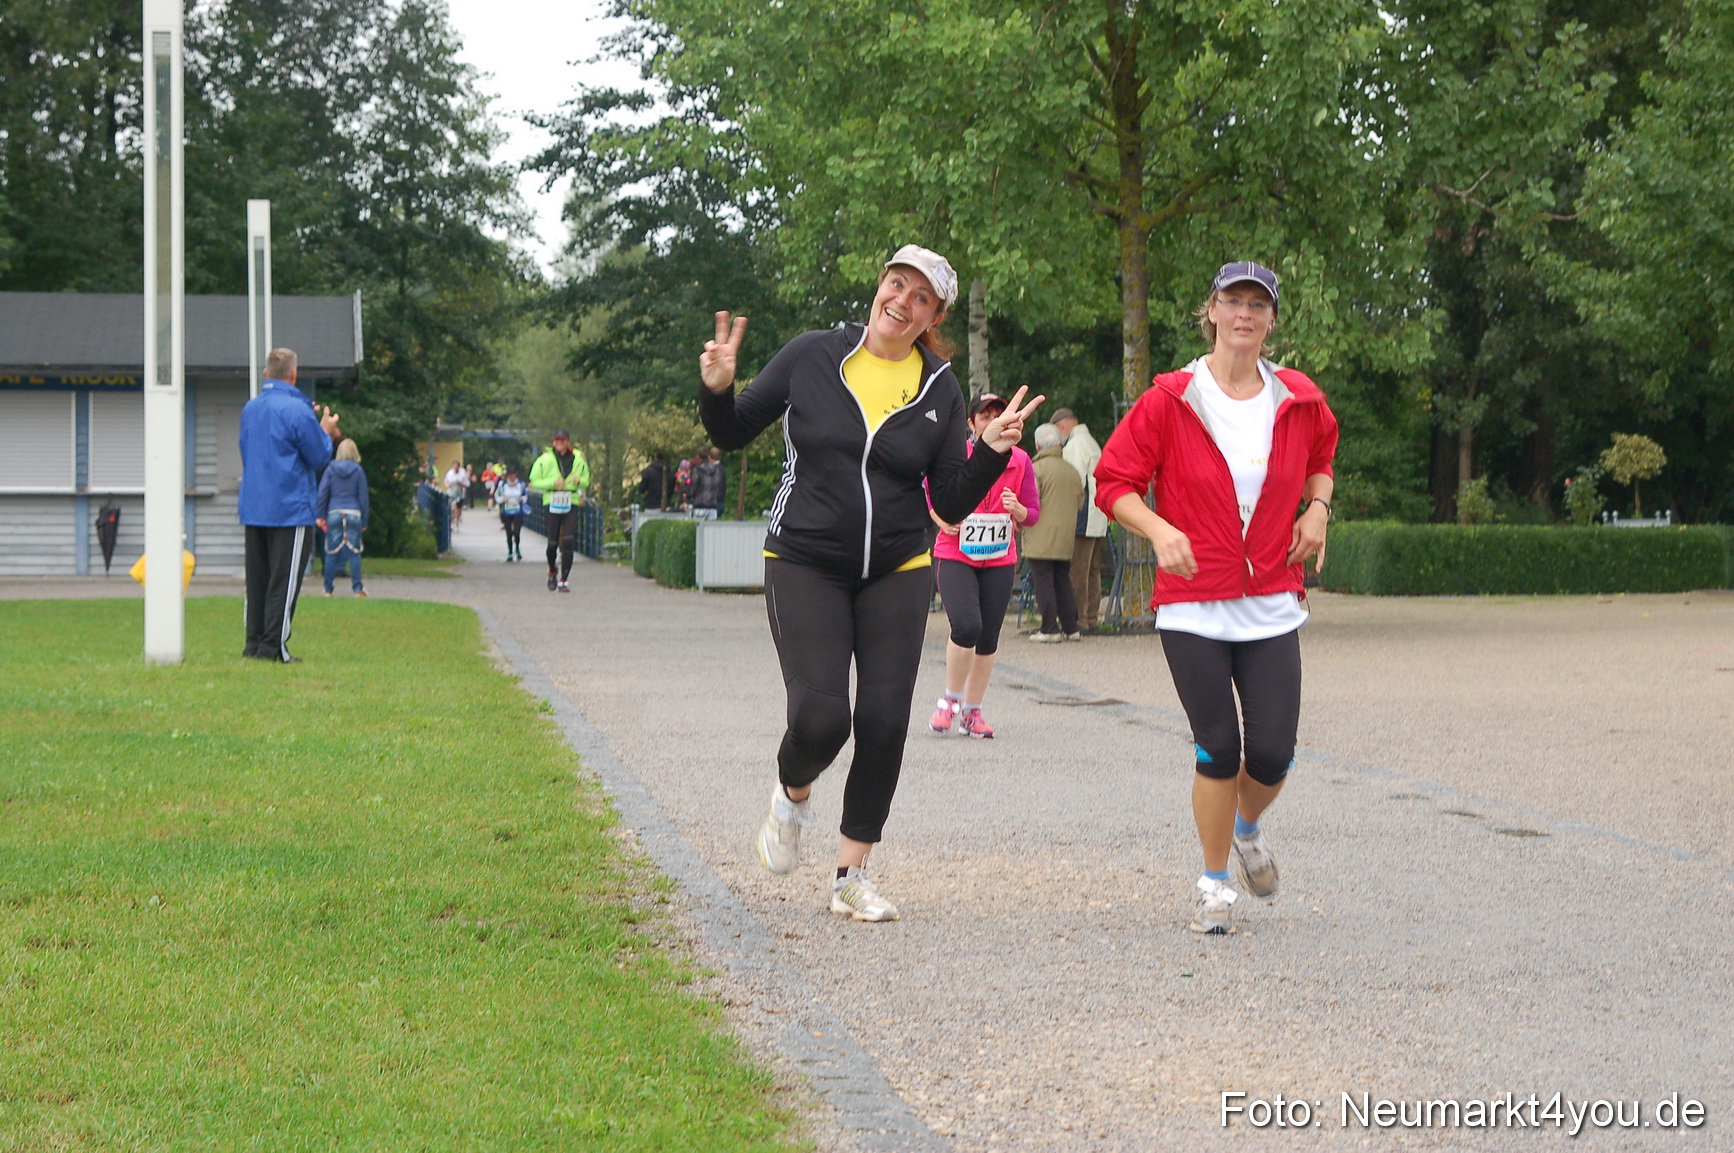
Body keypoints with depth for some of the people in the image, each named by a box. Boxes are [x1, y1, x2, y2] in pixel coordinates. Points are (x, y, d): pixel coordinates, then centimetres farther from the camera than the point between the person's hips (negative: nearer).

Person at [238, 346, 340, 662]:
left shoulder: (250, 408, 11)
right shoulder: (297, 410, -12)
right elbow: (319, 458, -8)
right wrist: (326, 432, 12)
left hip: (252, 509, 7)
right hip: (290, 509, -7)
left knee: (256, 580, 11)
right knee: (284, 582, -4)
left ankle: (254, 642, 11)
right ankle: (273, 646, -6)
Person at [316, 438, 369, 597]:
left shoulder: (331, 469, 3)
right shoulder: (358, 470, 3)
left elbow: (322, 493, 0)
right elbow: (363, 497, 5)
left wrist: (320, 516, 4)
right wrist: (364, 521, 10)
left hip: (334, 513, 0)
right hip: (353, 513, 0)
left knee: (331, 552, 4)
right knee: (354, 552, 2)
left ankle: (329, 589, 7)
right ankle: (357, 588, 0)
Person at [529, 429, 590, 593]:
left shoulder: (579, 459, 7)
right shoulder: (545, 459, 1)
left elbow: (586, 481, 18)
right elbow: (534, 481, 1)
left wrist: (579, 480, -6)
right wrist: (553, 482, -13)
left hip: (571, 505, 1)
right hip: (552, 504, -1)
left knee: (568, 541, -10)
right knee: (553, 543, 2)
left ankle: (563, 580, -4)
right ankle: (552, 571, 32)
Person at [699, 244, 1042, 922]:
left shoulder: (940, 389, 2)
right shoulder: (811, 357, -2)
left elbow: (951, 505, 2)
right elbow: (733, 434, 6)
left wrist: (992, 452, -13)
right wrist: (716, 389, -14)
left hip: (896, 573, 2)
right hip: (805, 567, -2)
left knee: (885, 723, -5)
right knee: (820, 718, -16)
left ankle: (851, 876, 12)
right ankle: (792, 797, 21)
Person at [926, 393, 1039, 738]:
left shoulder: (1019, 461, 2)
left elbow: (1033, 513, 7)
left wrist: (1018, 510, -16)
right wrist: (942, 520, -8)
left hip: (1000, 560, 3)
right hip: (955, 555, -3)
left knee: (988, 638, 4)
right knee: (966, 626, -20)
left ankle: (972, 711, 20)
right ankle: (951, 699, 2)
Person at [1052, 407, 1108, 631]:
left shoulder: (1075, 445, -10)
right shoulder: (1091, 443, 20)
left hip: (1082, 520, -10)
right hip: (1098, 520, 10)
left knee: (1077, 572, -9)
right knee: (1093, 572, 12)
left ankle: (1079, 619, -10)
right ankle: (1092, 618, 14)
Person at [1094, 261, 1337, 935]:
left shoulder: (1299, 401, 5)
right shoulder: (1171, 400, -5)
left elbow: (1321, 456, 27)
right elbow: (1112, 482, -3)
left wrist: (1317, 506, 8)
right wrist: (1160, 531, -20)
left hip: (1272, 606, 3)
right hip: (1192, 607, -2)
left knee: (1272, 755, -3)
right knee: (1217, 751, -5)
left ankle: (1248, 829, 32)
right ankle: (1215, 886, 15)